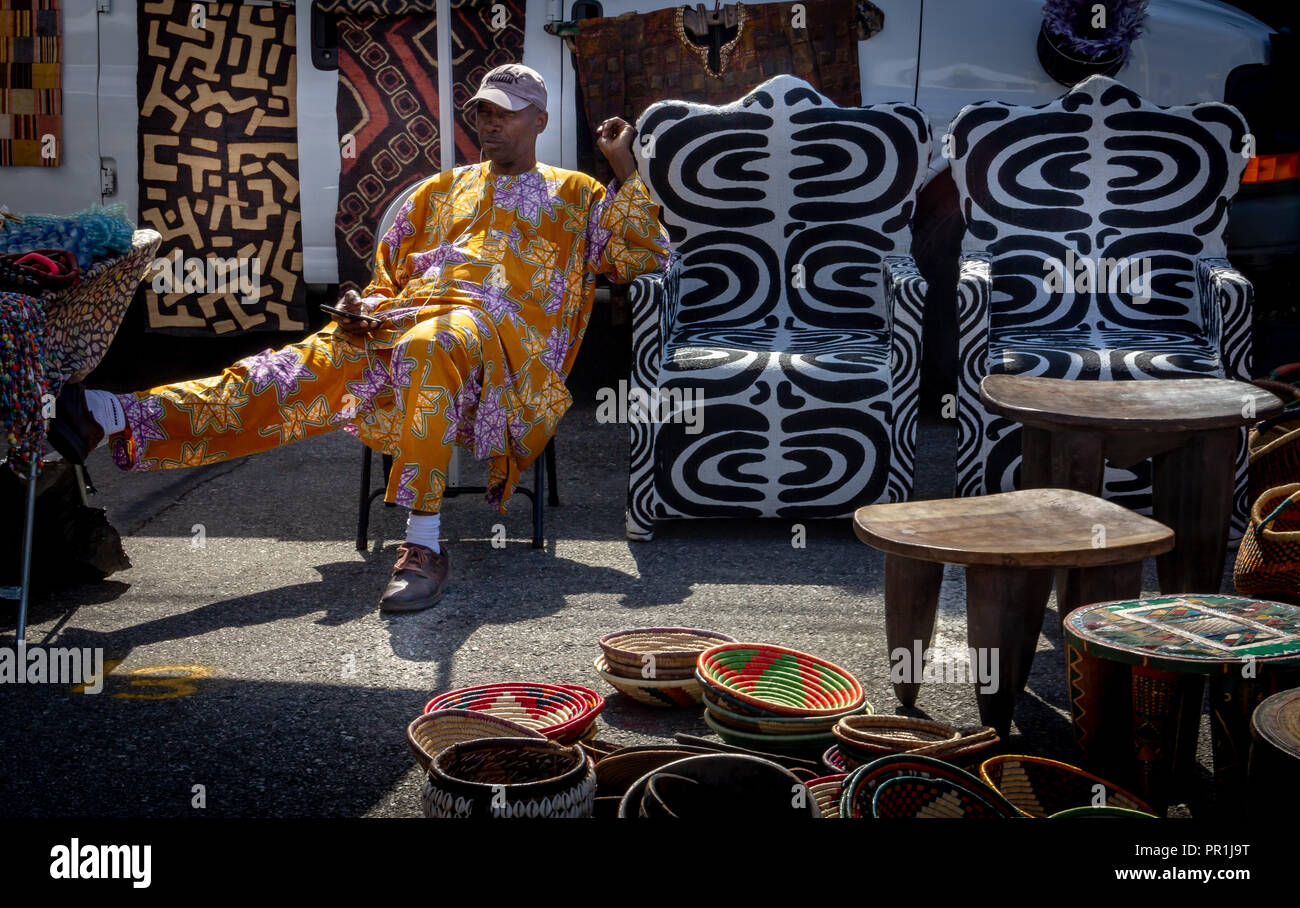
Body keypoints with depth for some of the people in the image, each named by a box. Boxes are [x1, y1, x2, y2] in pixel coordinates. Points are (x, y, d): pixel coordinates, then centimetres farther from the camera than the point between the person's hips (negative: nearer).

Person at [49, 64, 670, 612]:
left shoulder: (574, 195, 22)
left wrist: (625, 171, 3)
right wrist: (363, 307, 7)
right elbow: (390, 266, 30)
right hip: (402, 319, 4)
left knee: (431, 348, -42)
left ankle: (423, 545, -44)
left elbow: (645, 260, 11)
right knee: (302, 372, -22)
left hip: (495, 326, -4)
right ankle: (117, 417, -36)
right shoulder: (445, 187, 32)